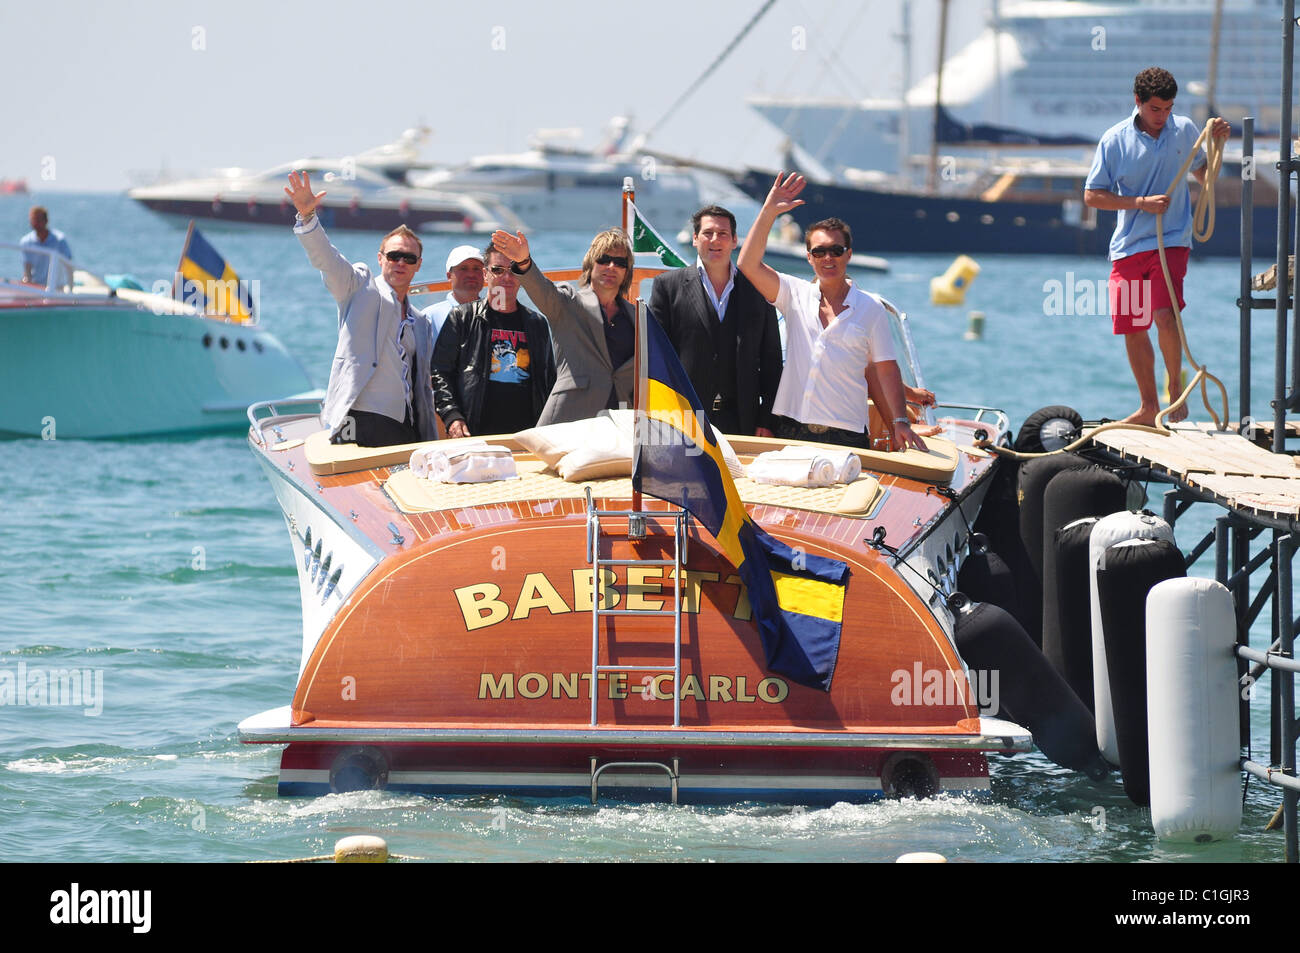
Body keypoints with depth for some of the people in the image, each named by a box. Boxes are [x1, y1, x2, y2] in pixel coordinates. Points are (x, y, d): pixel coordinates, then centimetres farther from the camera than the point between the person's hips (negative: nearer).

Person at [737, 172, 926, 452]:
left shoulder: (870, 309, 7)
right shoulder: (795, 295, 10)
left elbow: (885, 370, 6)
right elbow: (748, 264, -1)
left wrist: (899, 424, -2)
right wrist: (769, 211, -7)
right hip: (792, 429, 1)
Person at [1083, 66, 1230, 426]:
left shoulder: (1184, 130, 2)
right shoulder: (1115, 140, -3)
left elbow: (1204, 177, 18)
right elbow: (1092, 195, -2)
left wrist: (1217, 144, 0)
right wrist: (1141, 202, -12)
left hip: (1172, 240, -1)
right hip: (1128, 247, 1)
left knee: (1165, 315, -21)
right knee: (1132, 328, 5)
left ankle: (1176, 384, 1)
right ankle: (1149, 407, 19)